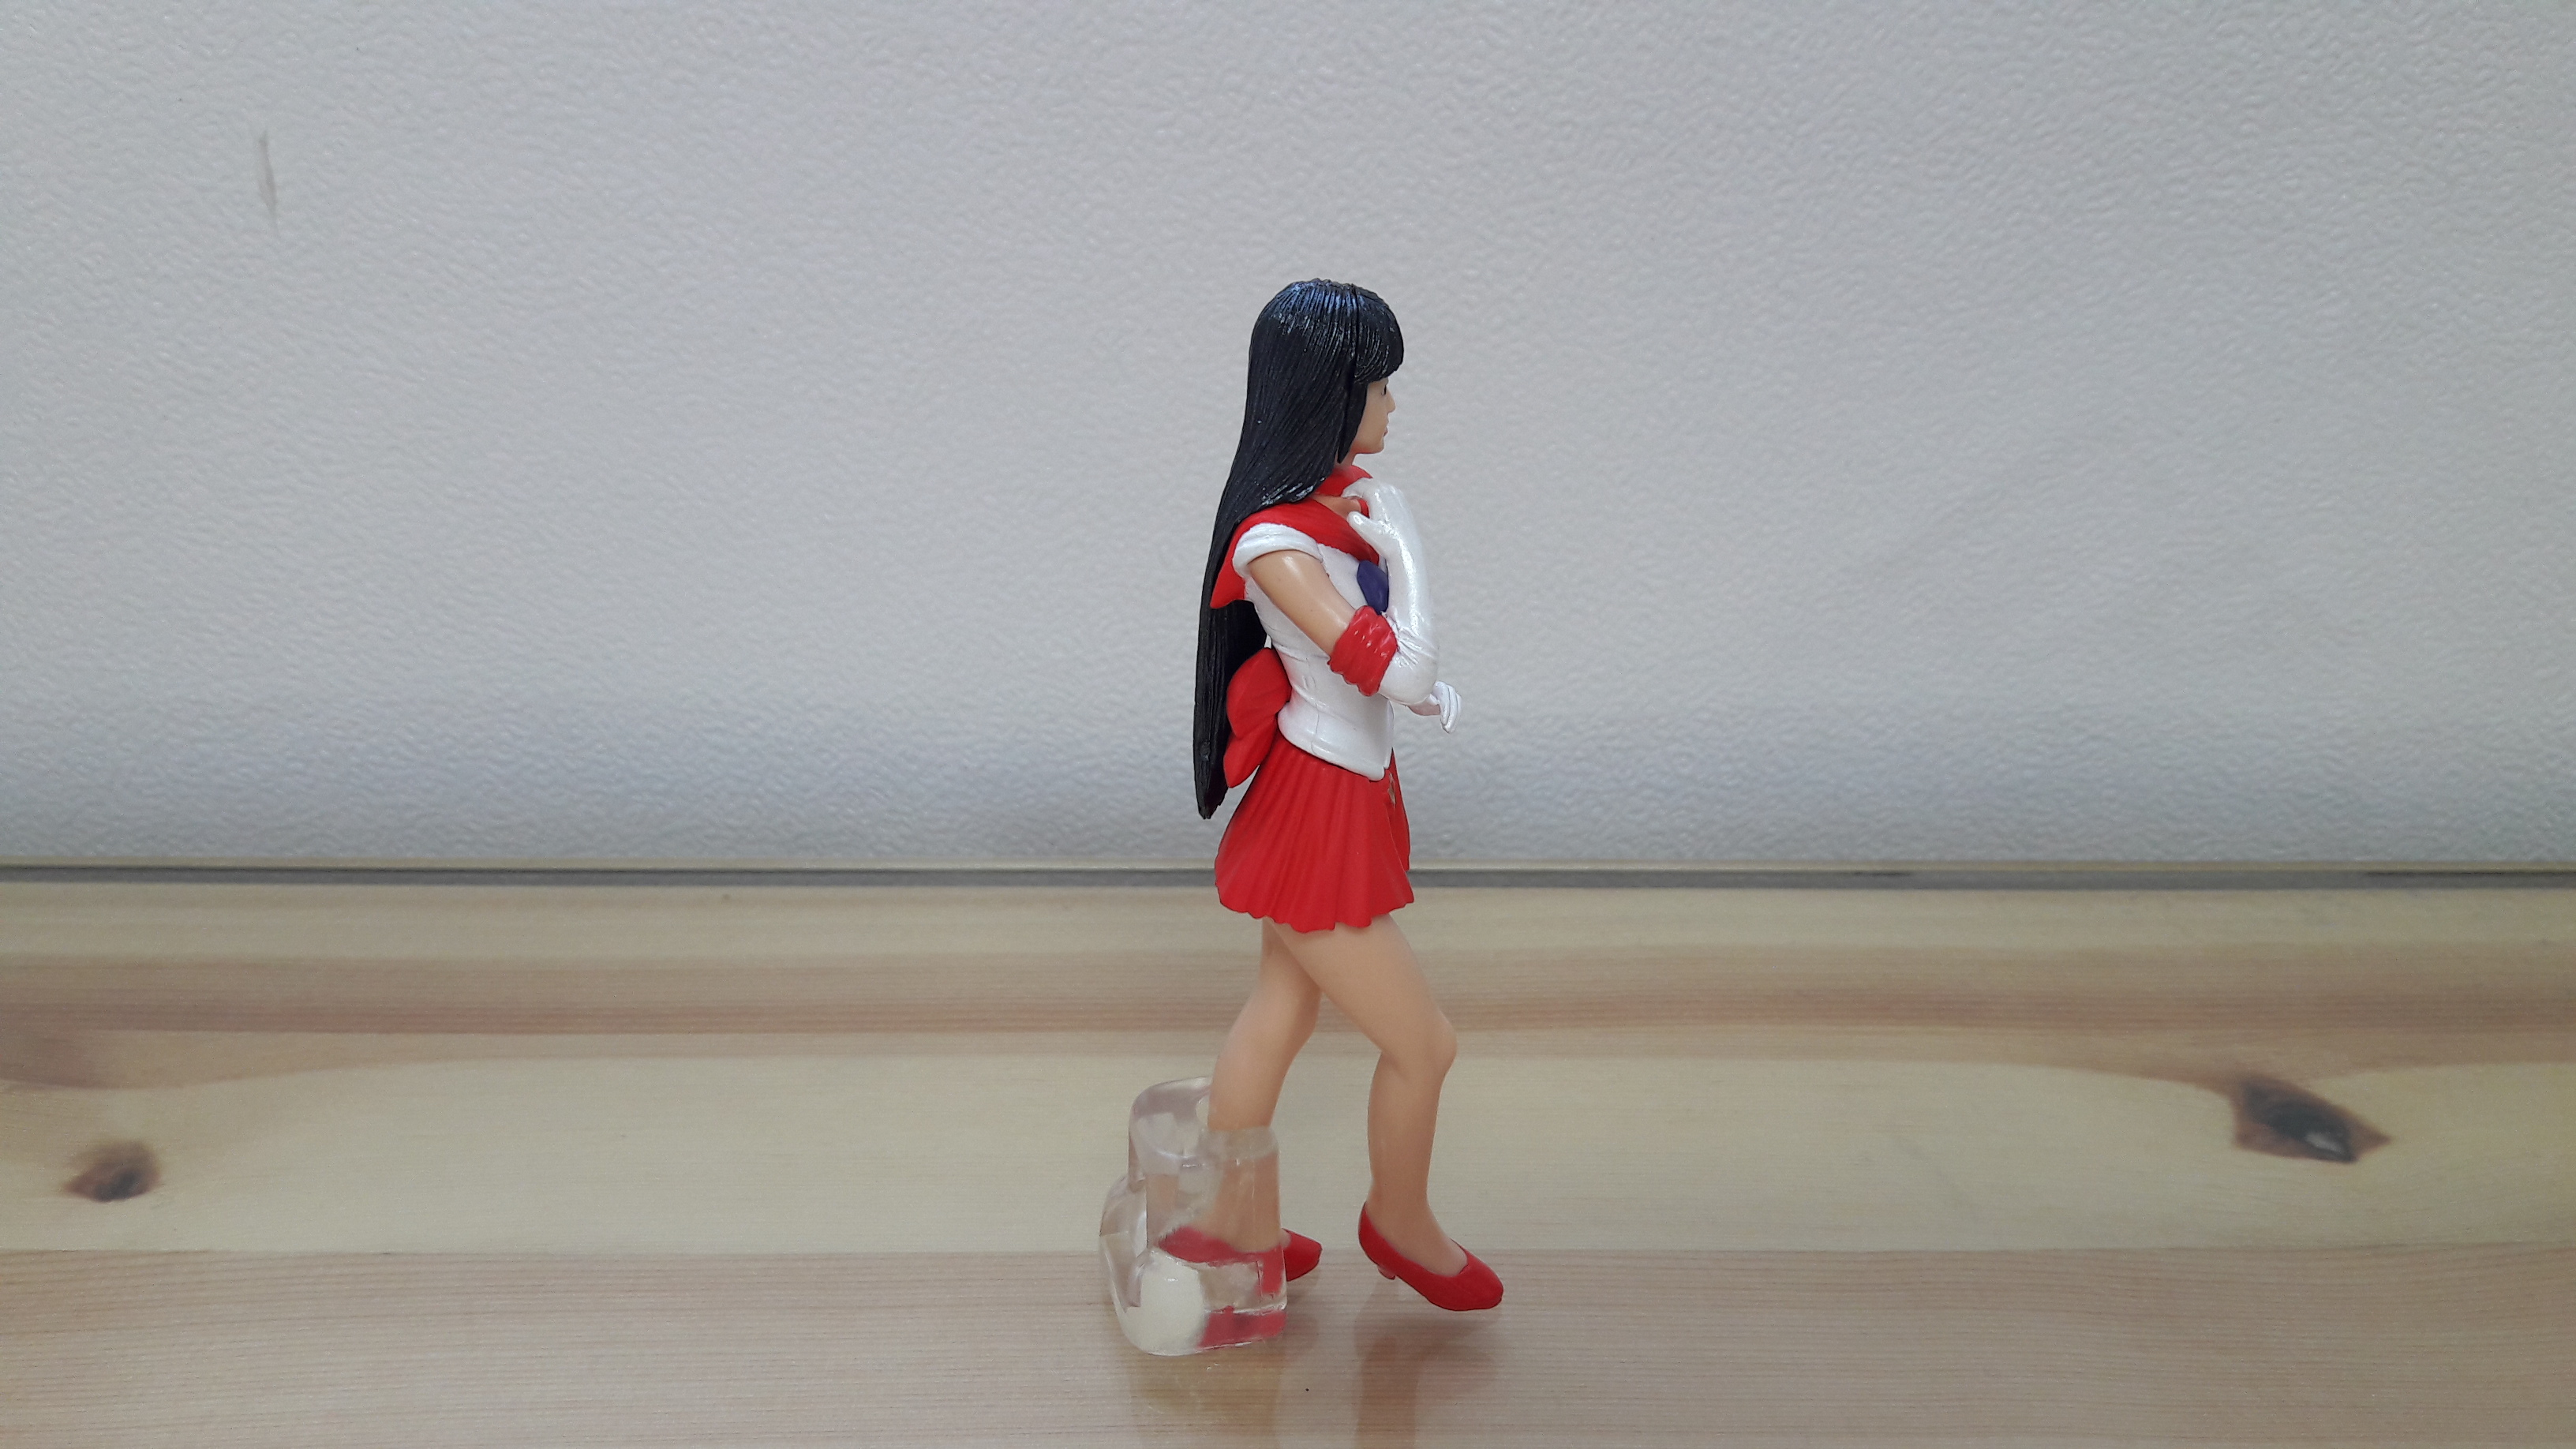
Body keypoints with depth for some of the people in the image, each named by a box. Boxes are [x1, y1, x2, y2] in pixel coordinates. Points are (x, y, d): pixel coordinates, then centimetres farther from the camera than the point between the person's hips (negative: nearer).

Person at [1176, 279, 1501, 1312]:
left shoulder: (1342, 492, 3)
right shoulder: (1274, 540, -25)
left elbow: (1395, 668, 18)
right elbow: (1399, 672, -29)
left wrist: (1416, 688, -2)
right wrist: (1400, 537, -18)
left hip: (1343, 796, 9)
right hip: (1316, 814, -9)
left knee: (1279, 1016, 20)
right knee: (1422, 1042, 7)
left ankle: (1235, 1221, 37)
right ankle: (1401, 1226, 32)